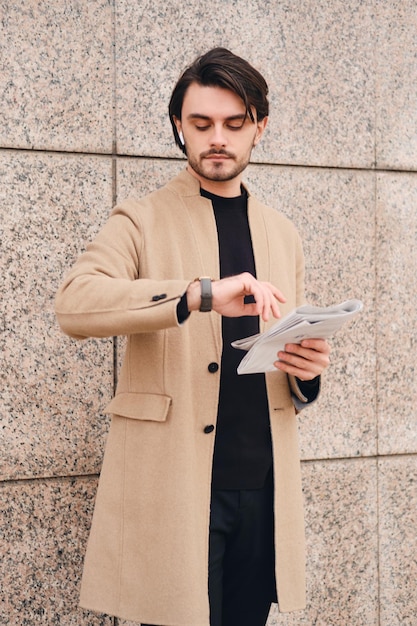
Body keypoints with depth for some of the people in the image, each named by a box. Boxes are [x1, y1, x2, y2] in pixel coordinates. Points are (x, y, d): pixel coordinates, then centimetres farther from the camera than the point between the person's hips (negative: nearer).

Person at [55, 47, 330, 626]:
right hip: (172, 486, -4)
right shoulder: (142, 220, 1)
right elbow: (73, 303, -19)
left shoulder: (282, 235, 15)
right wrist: (201, 294, -31)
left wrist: (308, 371, -4)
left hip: (263, 487, 5)